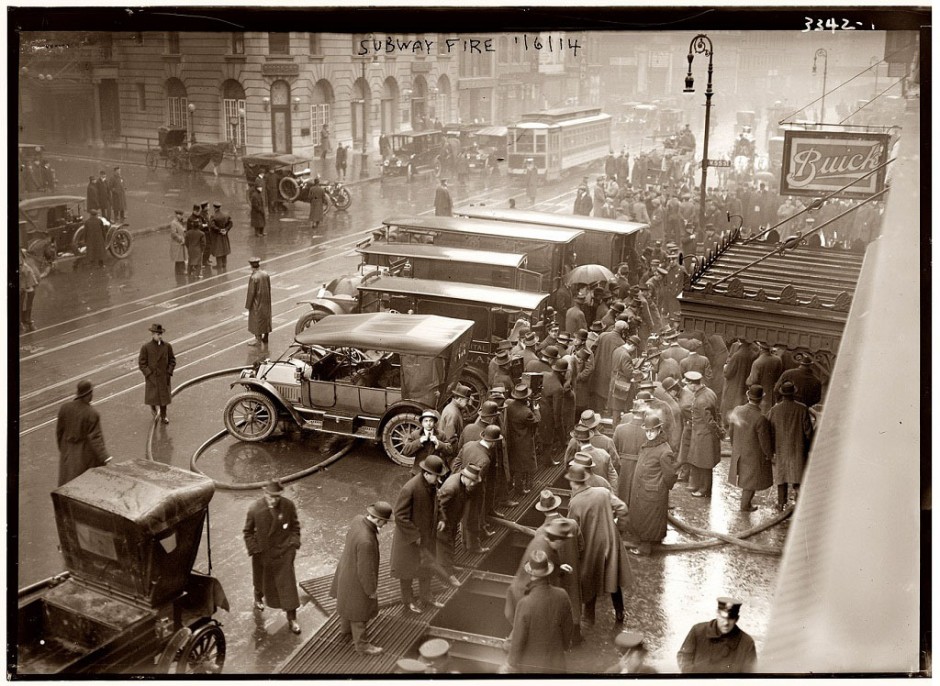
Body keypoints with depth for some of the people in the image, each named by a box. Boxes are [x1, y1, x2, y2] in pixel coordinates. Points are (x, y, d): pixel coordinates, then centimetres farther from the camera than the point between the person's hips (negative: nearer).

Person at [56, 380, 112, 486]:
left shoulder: (64, 408, -11)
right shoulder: (92, 414, -25)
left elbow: (59, 431, 1)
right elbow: (95, 438, -24)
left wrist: (62, 448, 17)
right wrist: (105, 458, -21)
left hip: (68, 452, 4)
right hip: (86, 453, -4)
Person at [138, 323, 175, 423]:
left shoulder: (167, 346, -6)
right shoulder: (145, 347, -12)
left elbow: (172, 360, 3)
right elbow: (142, 363, -8)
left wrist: (169, 373, -6)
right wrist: (149, 375, -14)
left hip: (164, 377, 2)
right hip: (151, 377, -2)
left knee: (164, 396, 9)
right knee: (152, 396, 6)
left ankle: (163, 416, 26)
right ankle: (153, 406, 40)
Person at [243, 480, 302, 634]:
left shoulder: (289, 505, -16)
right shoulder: (255, 508, -18)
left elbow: (295, 526, 1)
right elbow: (248, 531, -4)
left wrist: (294, 544, -5)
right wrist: (253, 549, -8)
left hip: (283, 553, -1)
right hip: (262, 553, 1)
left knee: (288, 585, -1)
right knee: (261, 581, 25)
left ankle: (292, 619, 10)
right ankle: (258, 599, 58)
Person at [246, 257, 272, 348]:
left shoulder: (253, 277, -23)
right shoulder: (266, 274, -6)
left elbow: (251, 292, -18)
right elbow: (269, 288, 4)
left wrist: (248, 305, -7)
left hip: (257, 303, -6)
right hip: (266, 302, 6)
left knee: (257, 320, 8)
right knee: (266, 319, 17)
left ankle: (258, 339, 18)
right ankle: (265, 339, 28)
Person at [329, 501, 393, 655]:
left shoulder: (358, 519, -19)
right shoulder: (366, 541, -45)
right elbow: (365, 571, -31)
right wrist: (372, 590, -14)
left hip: (347, 568, 9)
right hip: (357, 579, -8)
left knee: (348, 601, 33)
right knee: (359, 612, 16)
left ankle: (346, 628, 59)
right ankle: (362, 645, 38)